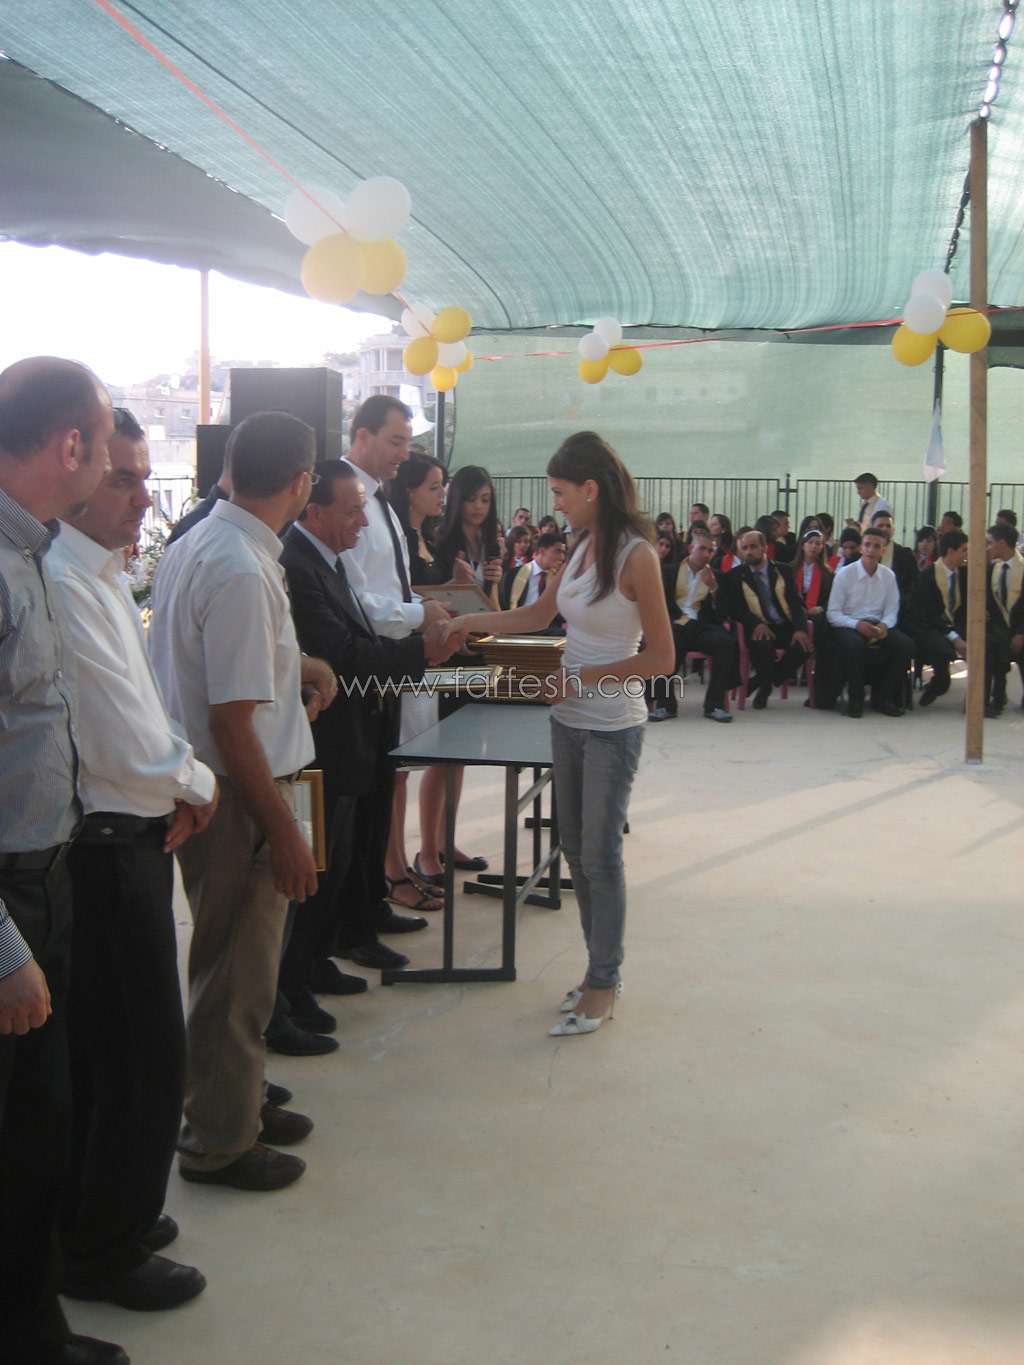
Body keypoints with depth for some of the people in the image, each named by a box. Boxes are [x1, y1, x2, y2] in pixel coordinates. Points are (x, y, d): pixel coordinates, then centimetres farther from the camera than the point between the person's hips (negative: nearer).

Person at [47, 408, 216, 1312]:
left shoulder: (103, 575, 11)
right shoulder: (66, 583, -22)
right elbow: (127, 750, -24)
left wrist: (177, 779, 2)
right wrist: (197, 786, -5)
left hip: (128, 837, 10)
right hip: (103, 846, -10)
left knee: (105, 1047, 21)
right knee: (143, 1053, 2)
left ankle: (103, 1212, 39)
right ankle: (103, 1254, 20)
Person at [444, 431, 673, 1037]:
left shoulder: (636, 555, -16)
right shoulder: (582, 546, 7)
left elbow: (661, 657, -15)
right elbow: (539, 615, 20)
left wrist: (583, 679, -15)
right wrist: (466, 622, 15)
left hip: (612, 726, -8)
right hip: (569, 720, 8)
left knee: (600, 856, 0)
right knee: (577, 850, 13)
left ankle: (604, 986, 13)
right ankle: (600, 969, 25)